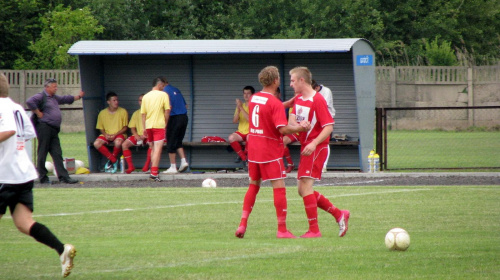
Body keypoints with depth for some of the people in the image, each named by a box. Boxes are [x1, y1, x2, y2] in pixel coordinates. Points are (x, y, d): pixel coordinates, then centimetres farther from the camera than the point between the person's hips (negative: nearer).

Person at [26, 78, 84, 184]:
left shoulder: (54, 98, 24)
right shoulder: (41, 96, -5)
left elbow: (65, 99, 41)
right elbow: (30, 102, -22)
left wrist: (78, 96, 47)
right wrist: (38, 113, -17)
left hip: (54, 130, 9)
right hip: (44, 127, -9)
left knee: (57, 154, 3)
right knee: (42, 153, -4)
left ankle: (63, 177, -1)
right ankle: (43, 177, -1)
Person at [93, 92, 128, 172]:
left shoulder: (123, 112, 0)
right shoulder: (102, 113, 5)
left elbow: (125, 127, 0)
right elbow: (101, 128, 10)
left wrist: (115, 134, -14)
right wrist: (105, 135, -12)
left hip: (119, 134, -2)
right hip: (106, 135, 2)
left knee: (118, 142, -39)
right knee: (96, 143, -28)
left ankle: (112, 159, -8)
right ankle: (114, 160, -15)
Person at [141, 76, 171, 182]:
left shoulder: (146, 97, 12)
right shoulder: (163, 95, -2)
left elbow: (143, 114, 12)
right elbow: (167, 110, -7)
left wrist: (144, 128, 16)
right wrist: (166, 123, 5)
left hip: (148, 126, 5)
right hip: (159, 125, -5)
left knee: (153, 149, 17)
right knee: (158, 149, -8)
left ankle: (153, 171, 20)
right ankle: (154, 172, -18)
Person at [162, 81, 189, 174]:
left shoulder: (165, 91, -8)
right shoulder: (176, 90, 16)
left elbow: (169, 107, -17)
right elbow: (185, 106, 19)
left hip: (174, 118, -8)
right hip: (184, 117, 8)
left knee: (171, 143, 1)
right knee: (178, 142, 19)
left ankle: (173, 167, 2)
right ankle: (183, 161, 3)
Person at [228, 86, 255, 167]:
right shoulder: (240, 105, 12)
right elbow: (234, 121, 2)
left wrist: (241, 108, -18)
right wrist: (238, 109, -12)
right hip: (241, 132, 4)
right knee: (231, 138, -28)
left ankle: (242, 155, -8)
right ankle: (244, 158, -11)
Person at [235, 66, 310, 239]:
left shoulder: (253, 98, 7)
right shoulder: (275, 103, -16)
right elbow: (283, 129, -23)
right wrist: (300, 128, -8)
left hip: (253, 148, 7)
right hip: (270, 151, -7)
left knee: (253, 185, 17)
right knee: (279, 187, -2)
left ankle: (242, 224, 12)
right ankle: (282, 229, -3)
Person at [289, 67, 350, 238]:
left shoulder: (317, 100, -15)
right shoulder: (298, 99, 12)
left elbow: (329, 126, -18)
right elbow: (292, 119, 14)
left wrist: (314, 143, -29)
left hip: (316, 148, -9)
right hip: (305, 147, 9)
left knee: (305, 186, -15)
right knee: (303, 190, 10)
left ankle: (314, 230, -11)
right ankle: (339, 214, 19)